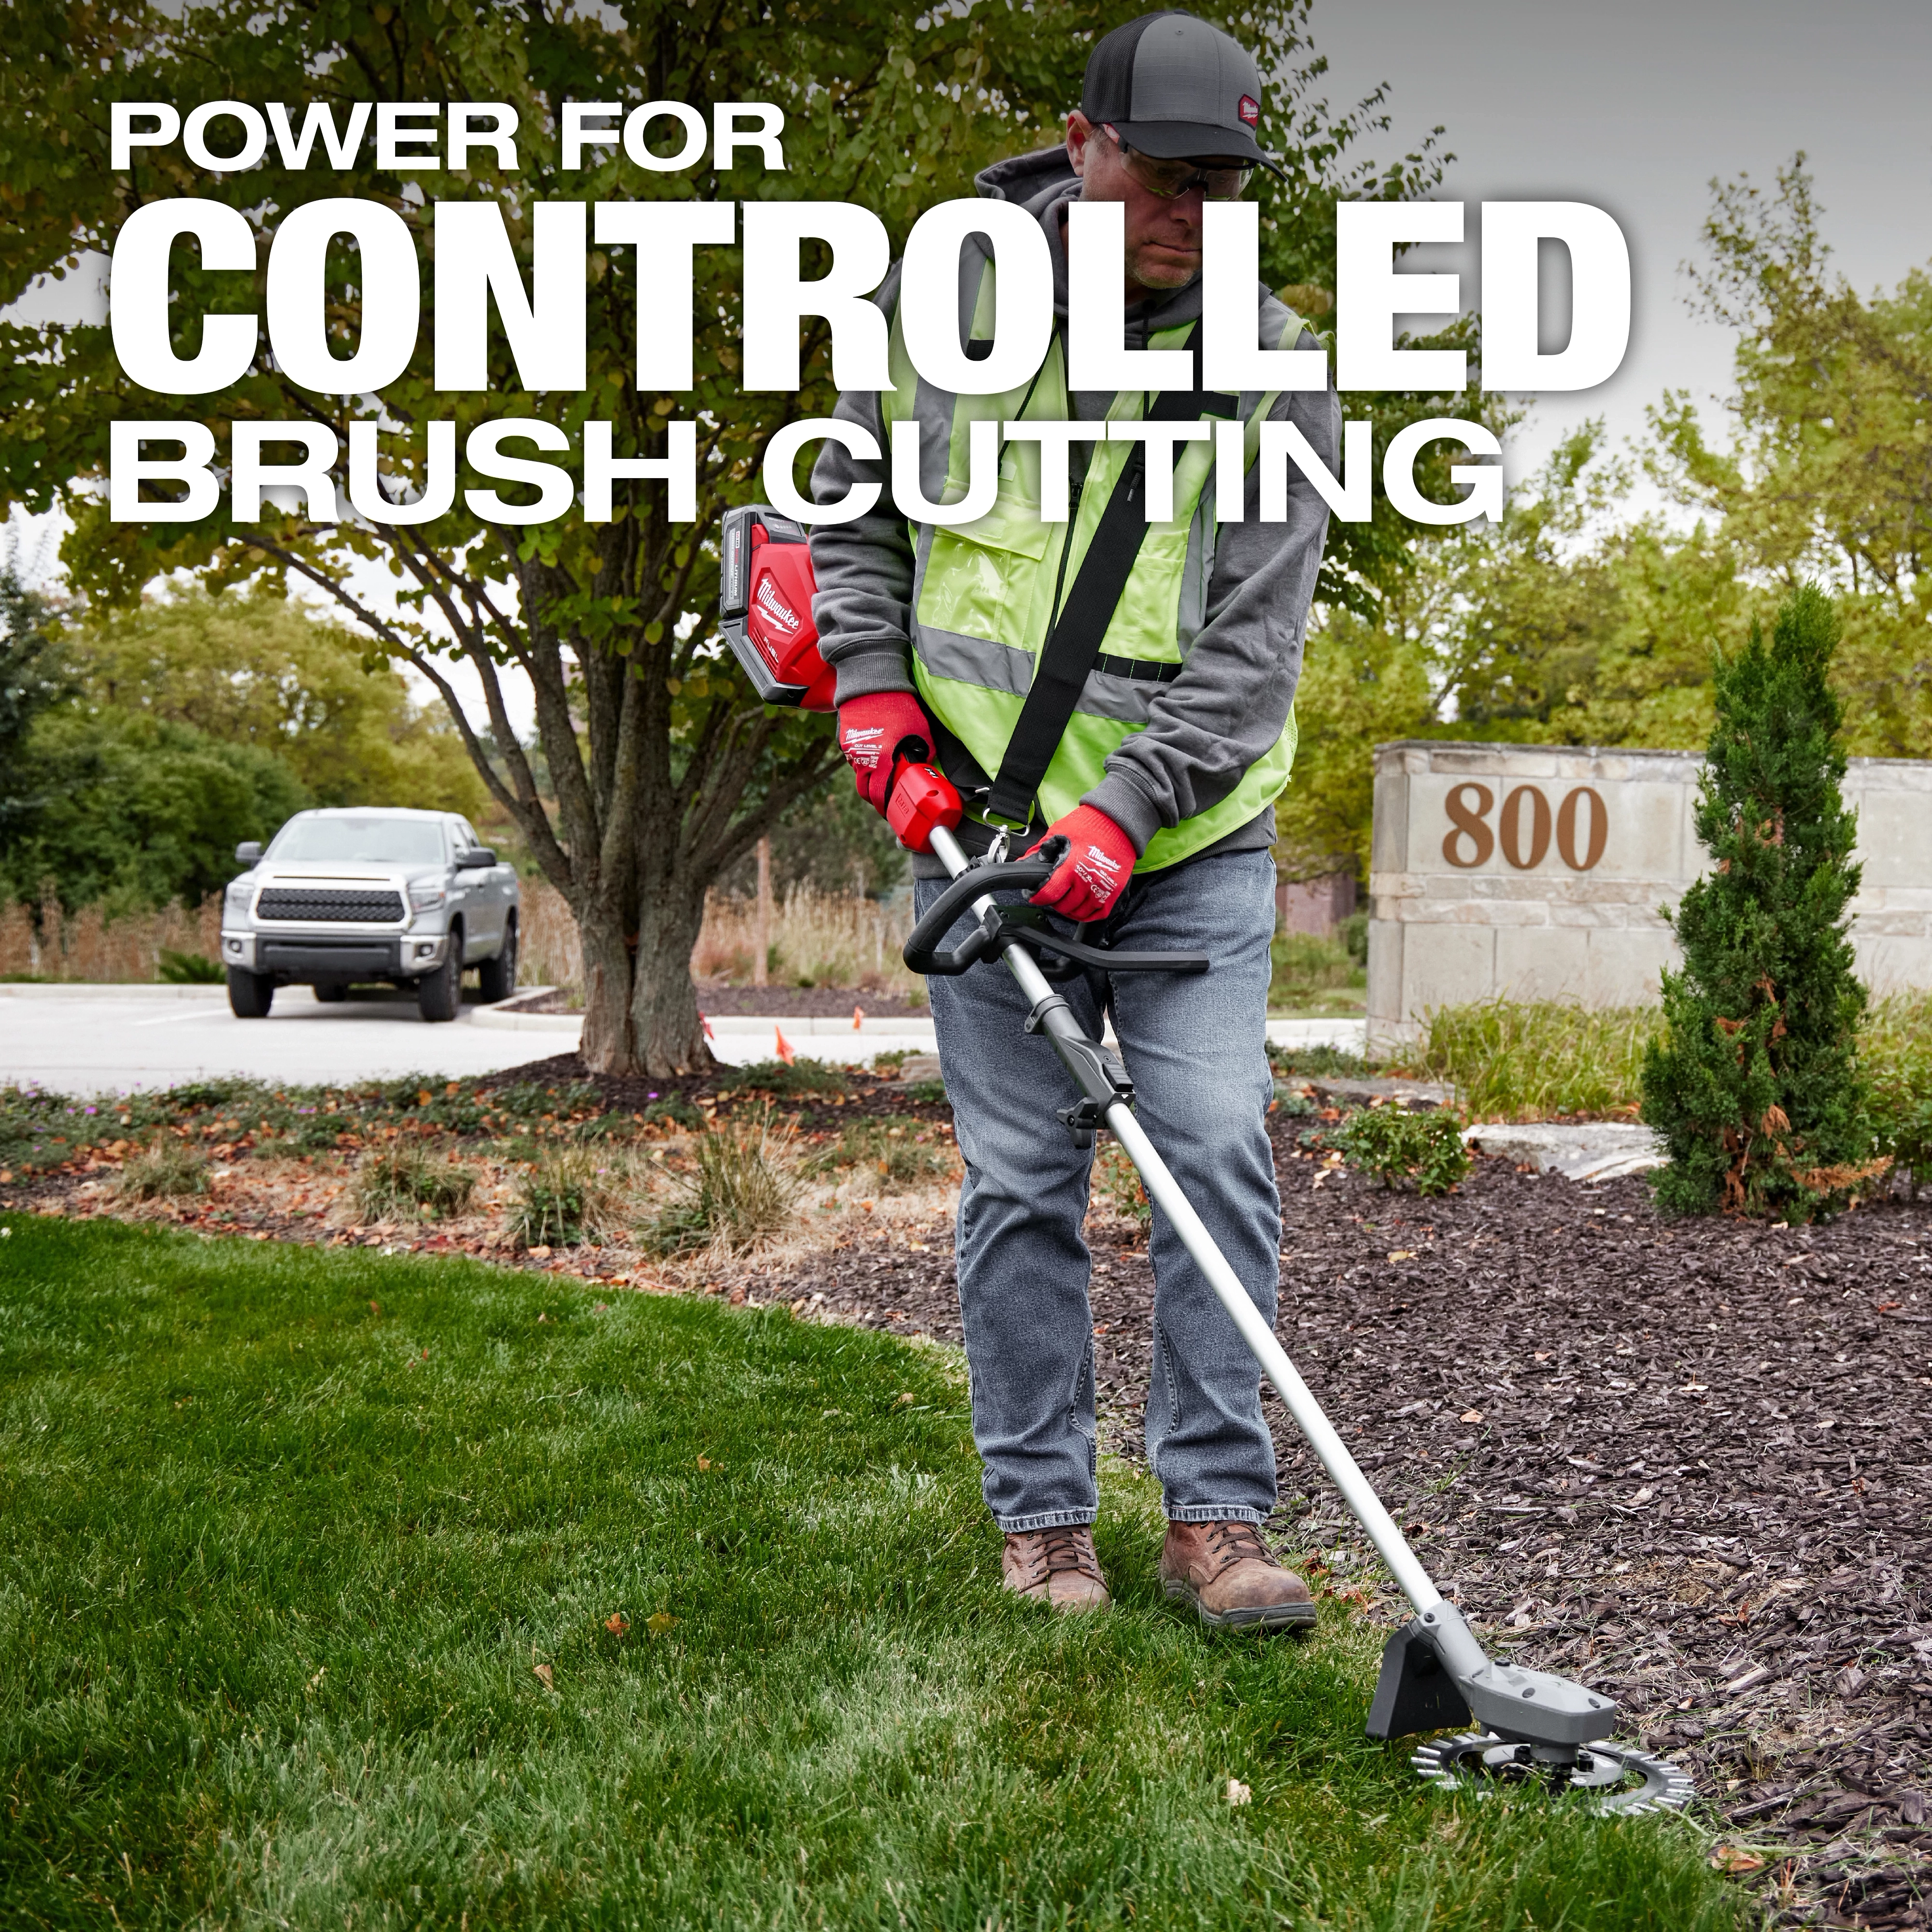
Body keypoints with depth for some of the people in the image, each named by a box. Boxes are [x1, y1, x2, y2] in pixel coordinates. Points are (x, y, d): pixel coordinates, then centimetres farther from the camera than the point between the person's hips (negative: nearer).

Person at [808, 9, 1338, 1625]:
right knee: (1021, 1179, 3)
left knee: (1220, 1154, -6)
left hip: (1190, 838, 0)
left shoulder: (1274, 367, -7)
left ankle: (1217, 1514, 4)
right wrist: (875, 690, -1)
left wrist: (1122, 813, -20)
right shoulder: (941, 301, -1)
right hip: (982, 821, 1)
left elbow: (1255, 640, -11)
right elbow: (849, 509, 13)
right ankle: (1045, 1519, 14)